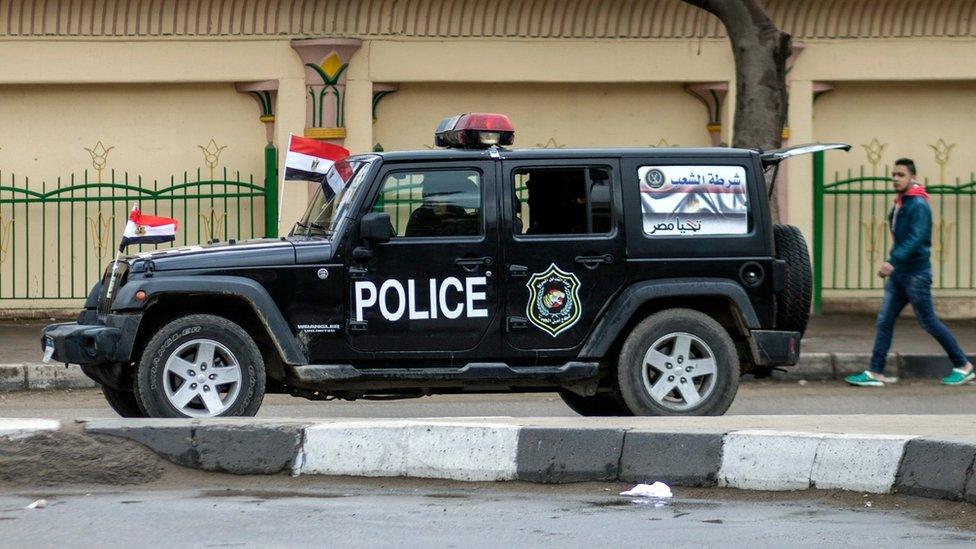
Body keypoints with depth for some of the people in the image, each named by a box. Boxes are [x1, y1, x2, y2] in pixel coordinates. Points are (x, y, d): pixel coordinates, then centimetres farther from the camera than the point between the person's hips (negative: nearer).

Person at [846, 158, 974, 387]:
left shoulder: (918, 205, -16)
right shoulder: (899, 205, 12)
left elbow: (916, 238, -28)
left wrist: (893, 261, -38)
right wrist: (892, 265, 16)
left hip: (916, 273, -9)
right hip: (898, 274, 9)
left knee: (929, 323, 0)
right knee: (884, 321, 2)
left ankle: (963, 366, 13)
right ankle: (875, 373, 1)